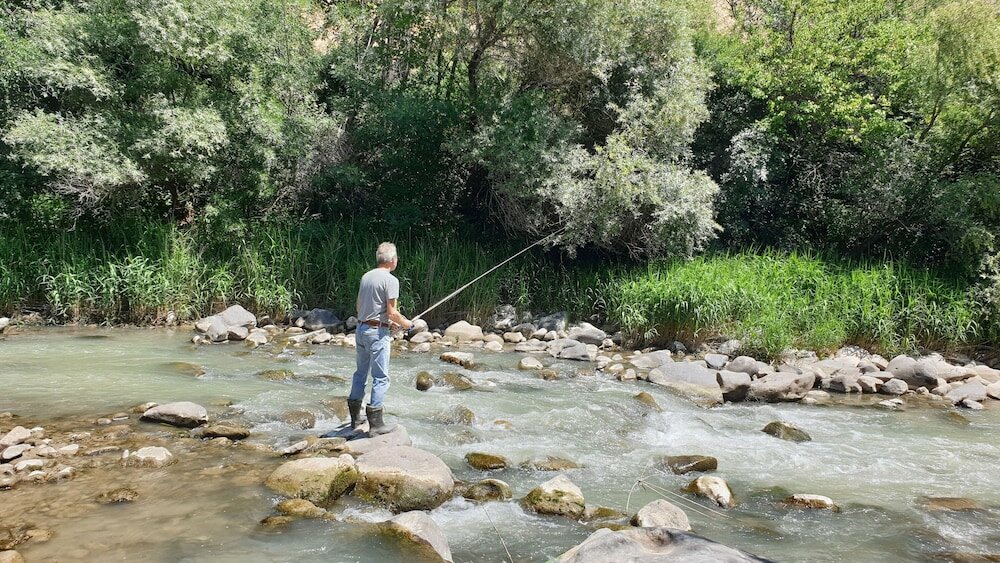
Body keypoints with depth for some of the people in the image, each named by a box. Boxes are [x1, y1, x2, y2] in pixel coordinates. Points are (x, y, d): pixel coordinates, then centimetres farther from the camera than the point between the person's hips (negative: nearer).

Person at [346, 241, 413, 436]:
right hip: (377, 332, -8)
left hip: (361, 328, 8)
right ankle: (375, 423, -2)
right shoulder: (390, 280, -13)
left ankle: (355, 417, 27)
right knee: (381, 377, -2)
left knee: (361, 372, 18)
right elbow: (392, 313, -16)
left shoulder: (365, 277, 10)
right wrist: (405, 323, 4)